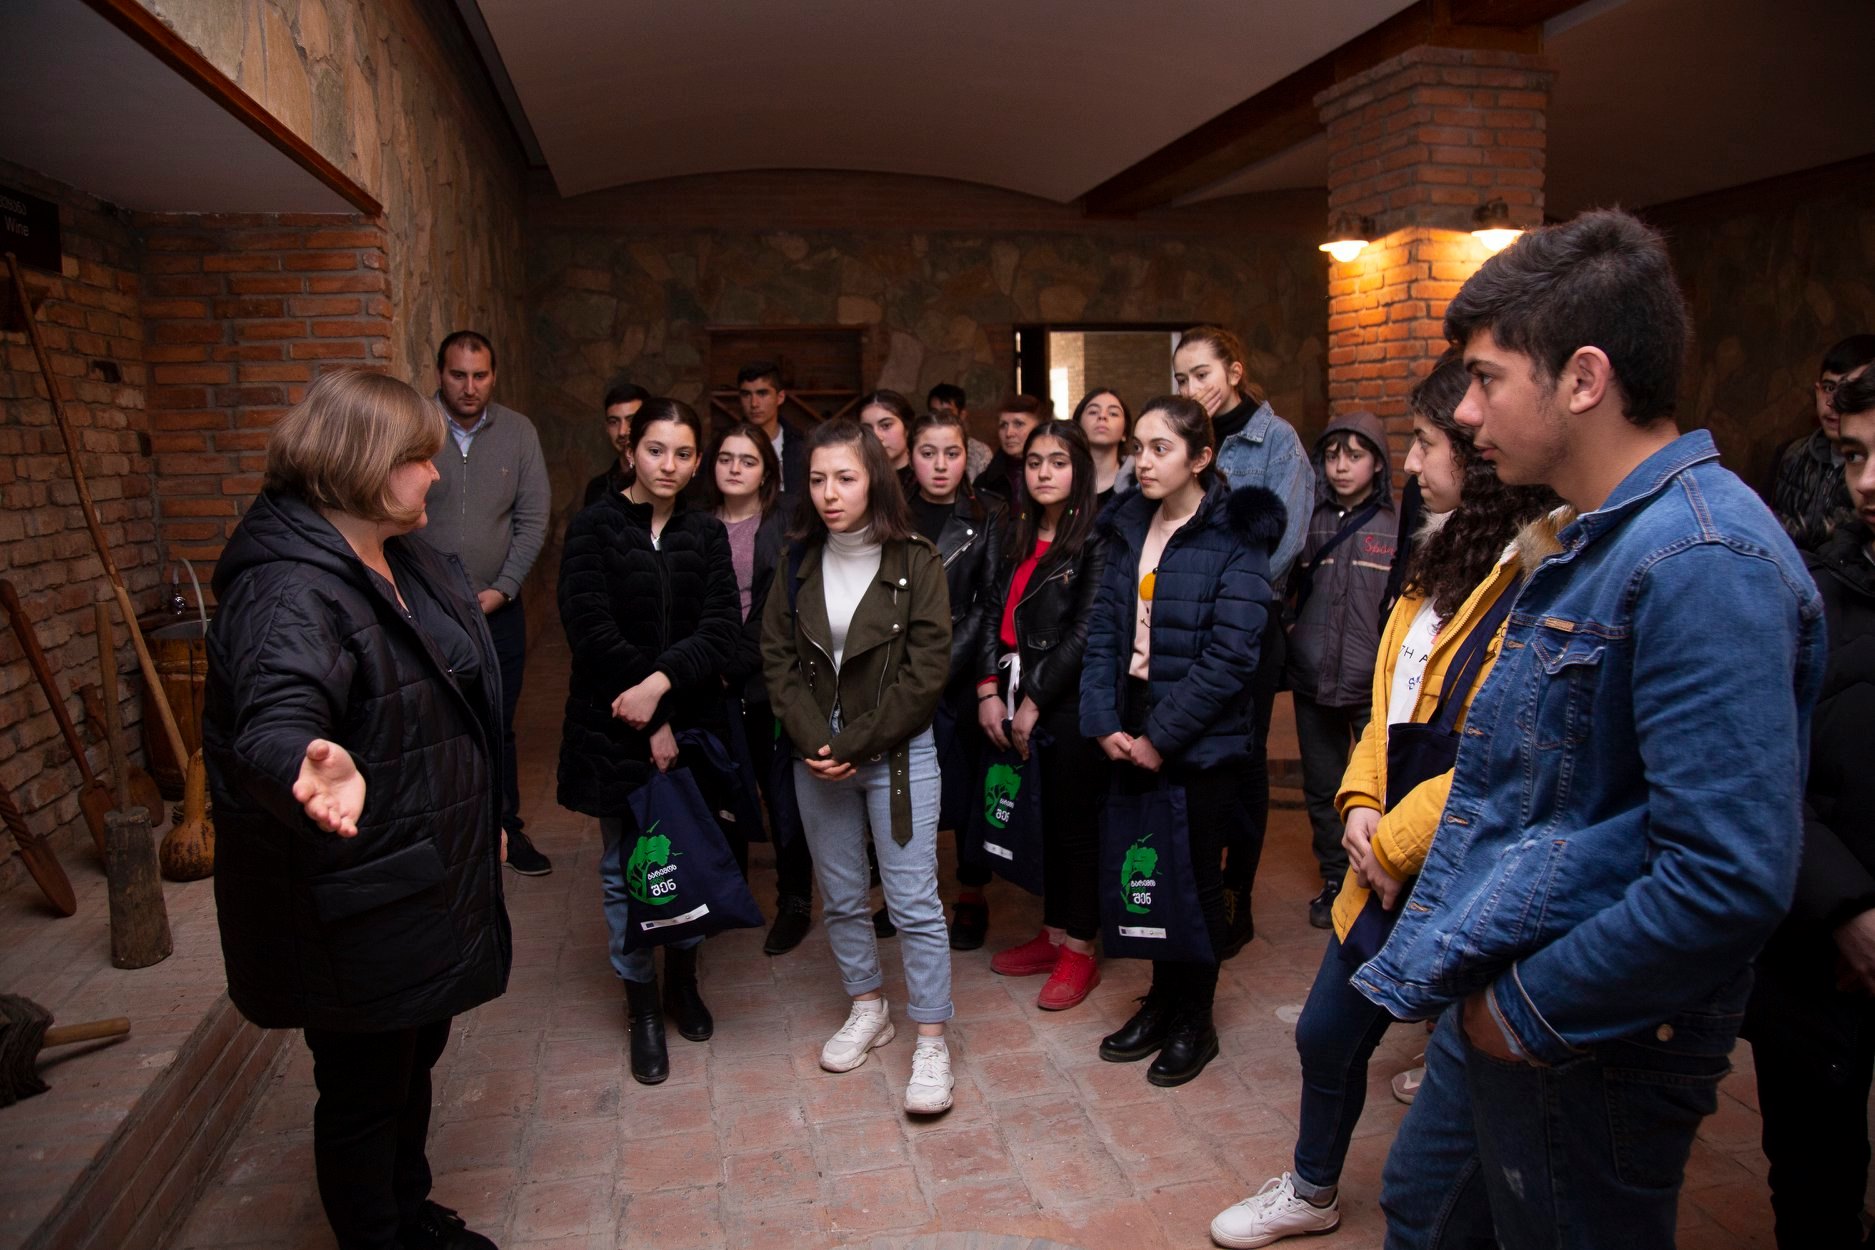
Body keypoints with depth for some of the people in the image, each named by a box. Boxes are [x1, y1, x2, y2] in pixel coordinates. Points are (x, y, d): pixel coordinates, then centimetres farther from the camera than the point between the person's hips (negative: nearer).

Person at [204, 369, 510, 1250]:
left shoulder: (406, 560, 6)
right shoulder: (289, 592, -25)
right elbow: (273, 719, -43)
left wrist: (483, 820, 24)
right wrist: (315, 764, -66)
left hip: (431, 873, 10)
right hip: (357, 903, -10)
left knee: (415, 1058, 26)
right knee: (366, 1085, 10)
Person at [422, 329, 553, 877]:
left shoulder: (518, 432, 1)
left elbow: (534, 518, 1)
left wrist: (501, 589, -7)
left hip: (499, 608, 2)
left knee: (498, 727, 13)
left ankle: (506, 827, 27)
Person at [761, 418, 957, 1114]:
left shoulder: (914, 563, -8)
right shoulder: (798, 565, 4)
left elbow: (926, 671, -12)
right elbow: (778, 661, 1)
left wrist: (854, 745, -14)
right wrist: (814, 743, -12)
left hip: (898, 756, -4)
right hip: (817, 759, 4)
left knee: (914, 901, -2)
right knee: (841, 896, 15)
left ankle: (930, 1043, 10)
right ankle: (868, 1010, 34)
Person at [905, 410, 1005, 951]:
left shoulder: (987, 518, 2)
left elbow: (989, 605, -3)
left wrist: (942, 667, -10)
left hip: (961, 678, -2)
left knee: (965, 783, 4)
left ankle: (971, 895, 20)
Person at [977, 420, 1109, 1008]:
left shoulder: (1097, 539, -7)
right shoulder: (1019, 536, 13)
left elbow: (1085, 632, -13)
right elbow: (994, 614, 9)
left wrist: (1035, 699, -11)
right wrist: (990, 690, -2)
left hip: (1070, 705, -6)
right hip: (1018, 705, 6)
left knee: (1076, 824, 3)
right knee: (1043, 821, 13)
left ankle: (1080, 951, 16)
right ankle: (1052, 935, 26)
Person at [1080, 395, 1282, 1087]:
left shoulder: (1235, 538, -12)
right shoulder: (1127, 526, 6)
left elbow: (1229, 656, -17)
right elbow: (1102, 629, 4)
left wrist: (1160, 737, -15)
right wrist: (1104, 722, -7)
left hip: (1199, 742, -5)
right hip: (1130, 735, 5)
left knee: (1196, 879, 8)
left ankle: (1194, 1019, 26)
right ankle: (1162, 998, 33)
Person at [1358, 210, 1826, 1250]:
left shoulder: (1701, 560, -24)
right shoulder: (1600, 541, 8)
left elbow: (1730, 880, -31)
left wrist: (1533, 1010, -19)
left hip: (1588, 1060, -9)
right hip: (1498, 1009, 9)